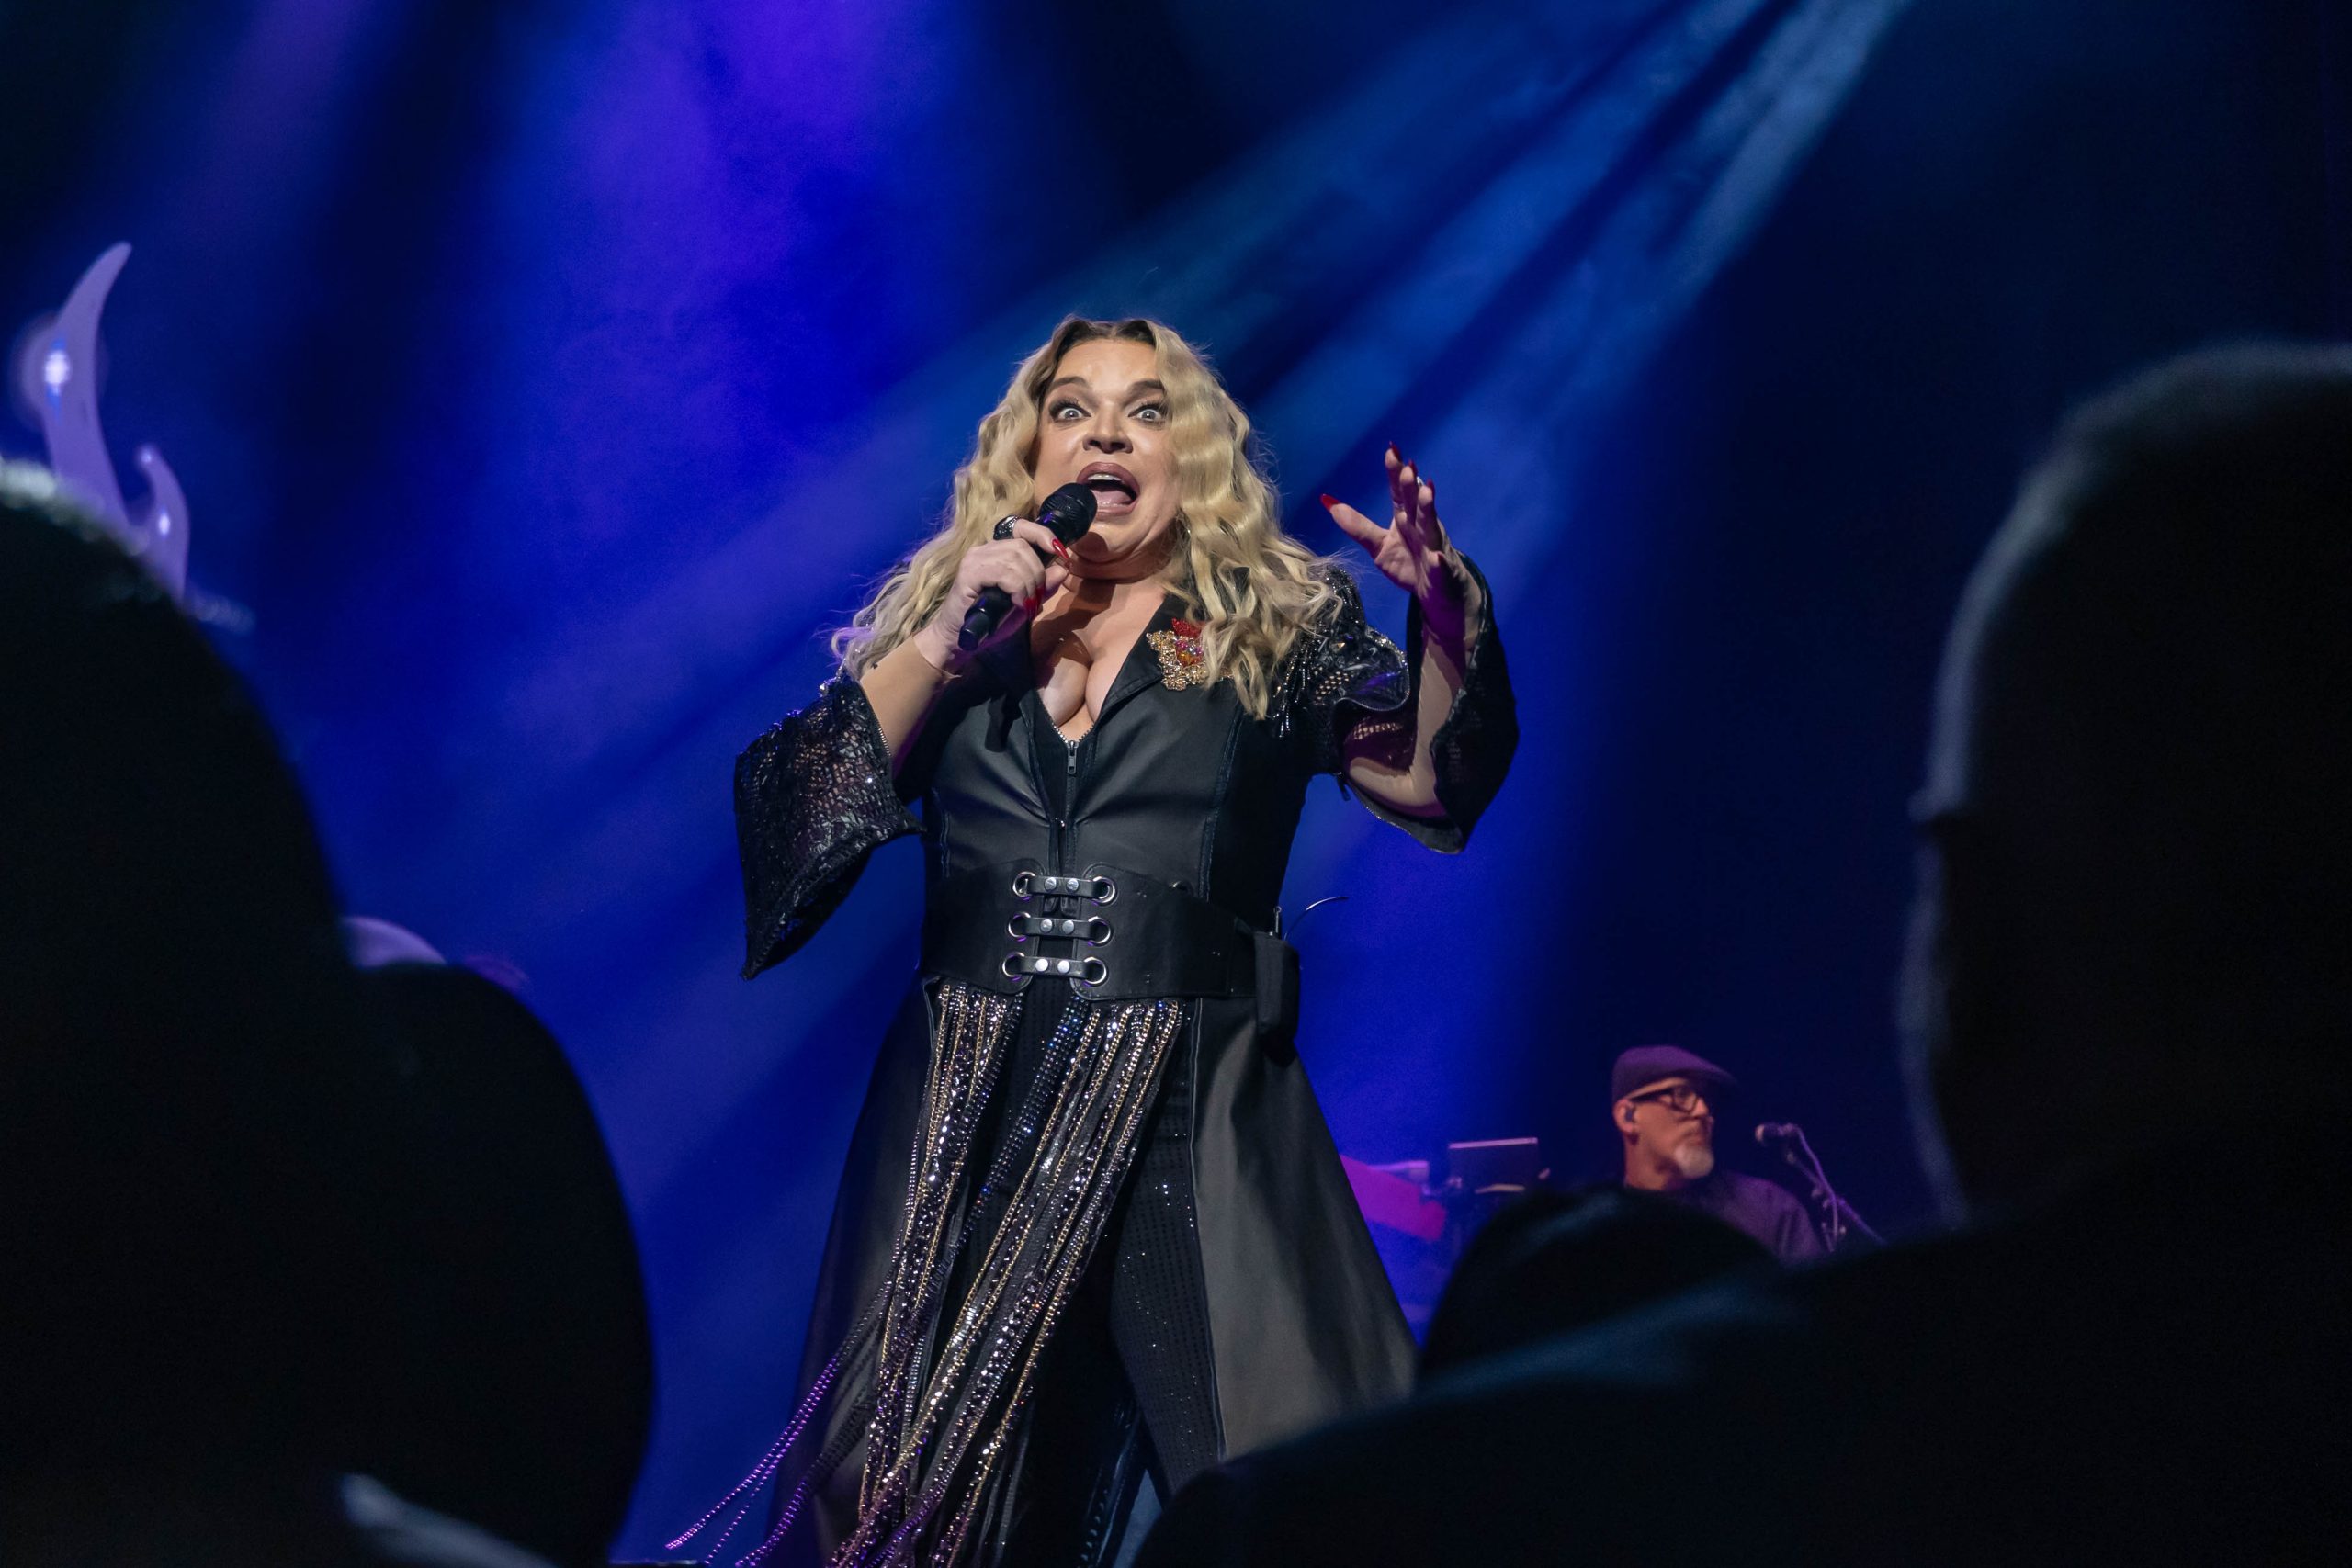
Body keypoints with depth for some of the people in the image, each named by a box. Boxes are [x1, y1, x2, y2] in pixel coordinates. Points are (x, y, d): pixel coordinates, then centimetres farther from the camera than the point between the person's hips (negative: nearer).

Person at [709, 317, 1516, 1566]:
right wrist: (942, 641, -6)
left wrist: (1446, 612, -21)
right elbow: (798, 810, 3)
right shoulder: (938, 623, 14)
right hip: (966, 1110, 2)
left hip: (1192, 1105, -2)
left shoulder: (1281, 626, 9)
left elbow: (1429, 785, -4)